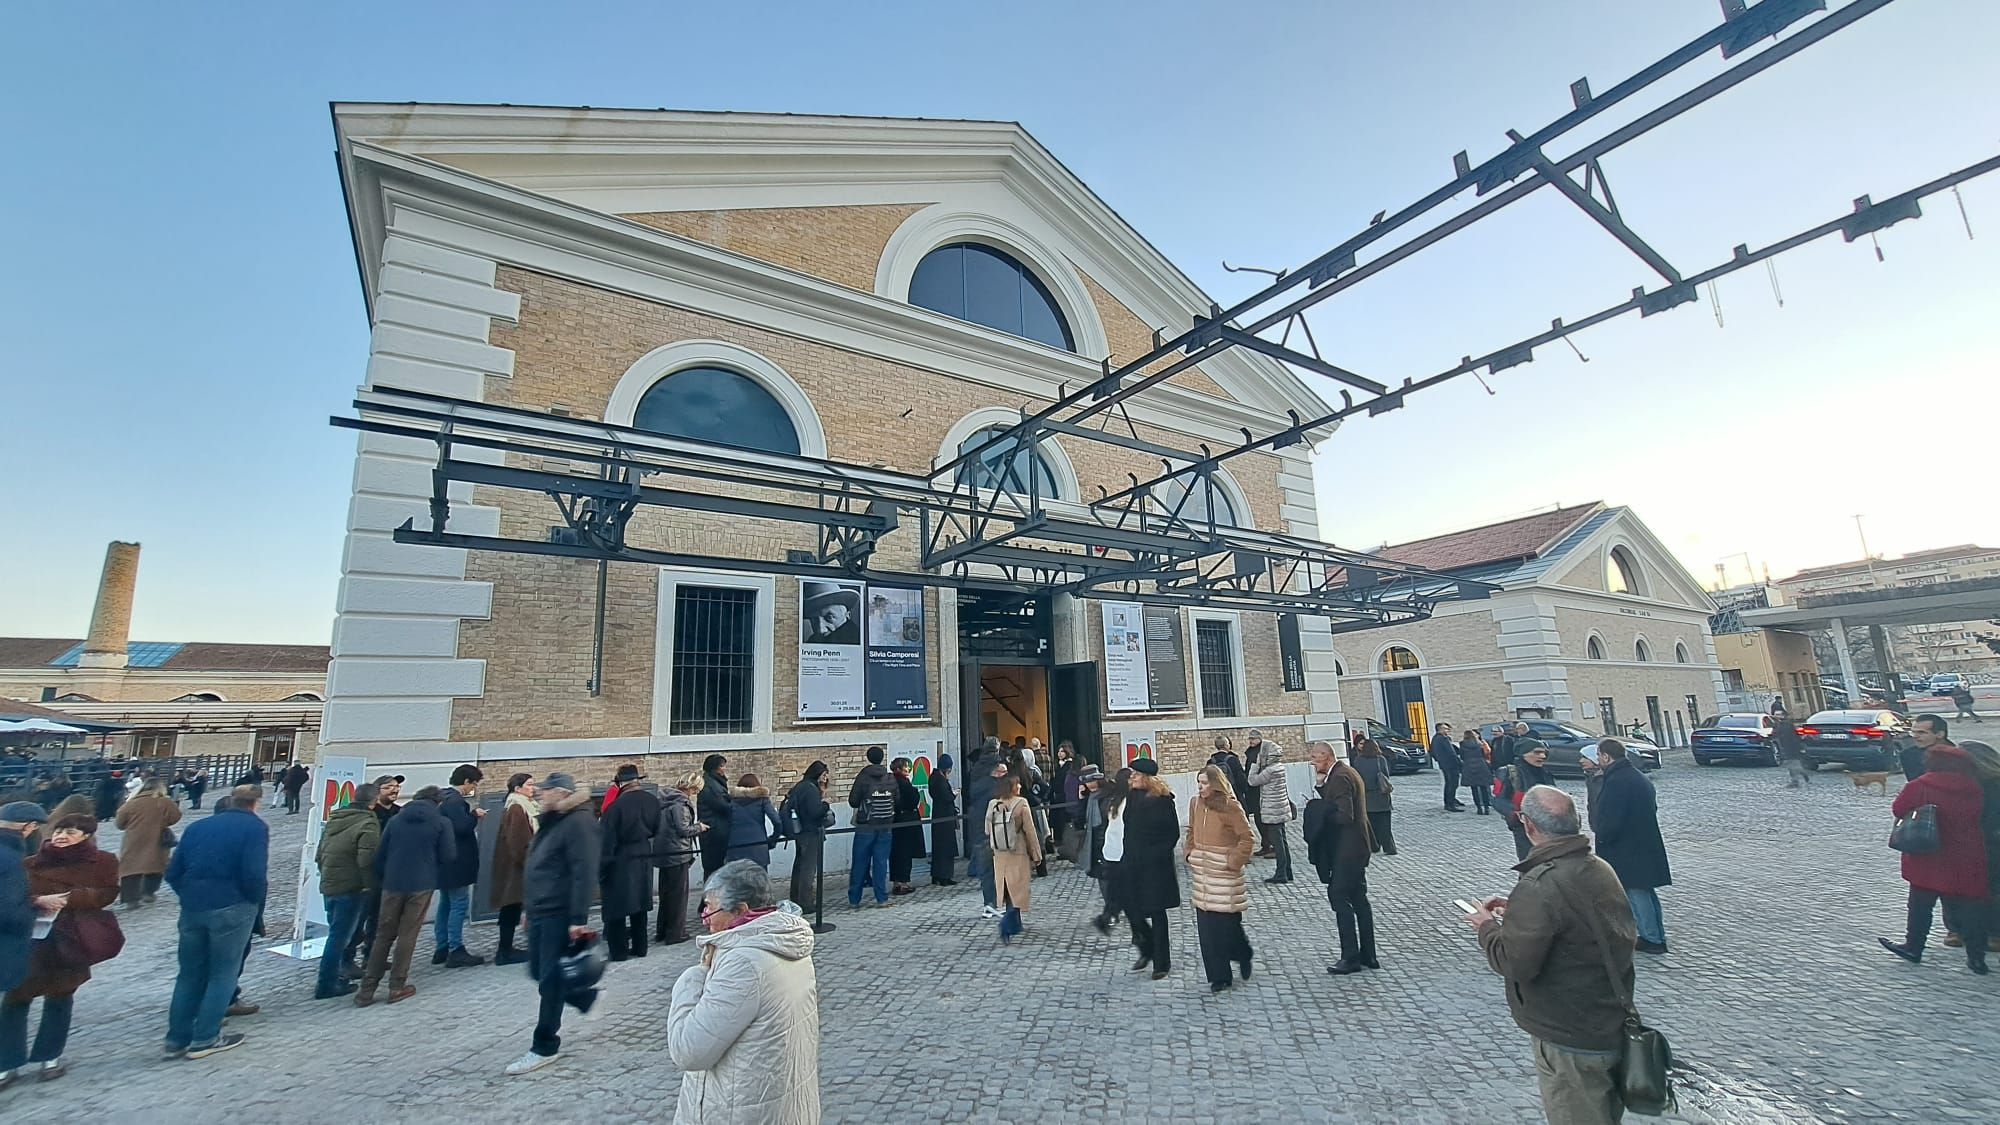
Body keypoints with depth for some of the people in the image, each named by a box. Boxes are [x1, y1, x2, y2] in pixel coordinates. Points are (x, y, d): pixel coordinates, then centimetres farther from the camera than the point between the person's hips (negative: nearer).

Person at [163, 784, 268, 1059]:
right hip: (232, 907, -6)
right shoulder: (255, 826, -6)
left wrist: (189, 896, 21)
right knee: (223, 972, 8)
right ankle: (204, 1039, 12)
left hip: (192, 907, 6)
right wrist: (257, 902, 2)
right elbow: (253, 874, -16)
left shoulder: (197, 826, 12)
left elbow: (172, 872, 9)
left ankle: (176, 1039, 23)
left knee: (190, 972, 18)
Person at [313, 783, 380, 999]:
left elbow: (319, 854, 15)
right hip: (350, 887, -8)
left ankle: (331, 978, 28)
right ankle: (327, 985, 5)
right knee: (339, 935, 0)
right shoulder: (368, 824, -17)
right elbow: (366, 860, -23)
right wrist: (368, 884, -8)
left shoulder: (334, 819, 10)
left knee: (336, 932, 19)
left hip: (328, 884, 8)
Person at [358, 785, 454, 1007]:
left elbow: (380, 854, 7)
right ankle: (397, 987, 10)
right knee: (407, 935, 6)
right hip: (422, 884, -3)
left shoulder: (395, 819, 6)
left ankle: (367, 989, 14)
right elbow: (449, 856, -7)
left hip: (392, 884, 3)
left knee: (383, 934, 13)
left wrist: (382, 879, 18)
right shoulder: (442, 822, -5)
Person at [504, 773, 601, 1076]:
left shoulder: (578, 822, -19)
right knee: (540, 972, 16)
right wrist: (529, 906, 19)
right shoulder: (552, 821, 13)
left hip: (560, 913, -9)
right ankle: (588, 997, 35)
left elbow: (584, 873, -24)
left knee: (551, 979, 0)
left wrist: (578, 919, -26)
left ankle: (545, 1046, 14)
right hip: (539, 910, 9)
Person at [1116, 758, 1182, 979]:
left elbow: (1173, 834, -10)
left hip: (1155, 864, -5)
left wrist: (1158, 853, -15)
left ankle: (1162, 963, 21)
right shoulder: (1131, 796, 3)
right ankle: (1147, 950, 32)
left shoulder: (1163, 800, -14)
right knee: (1130, 907, 7)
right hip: (1131, 863, 6)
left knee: (1156, 912, 5)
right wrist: (1128, 851, 5)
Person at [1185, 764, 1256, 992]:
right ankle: (1218, 976, 18)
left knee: (1228, 921, 1)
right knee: (1206, 926, 6)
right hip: (1201, 869, 6)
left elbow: (1248, 837, -11)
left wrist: (1235, 861, -13)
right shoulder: (1196, 803, 6)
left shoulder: (1230, 806, -13)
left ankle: (1243, 955, 32)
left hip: (1224, 871, -6)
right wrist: (1189, 854, 9)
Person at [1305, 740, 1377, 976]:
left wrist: (1318, 813, -14)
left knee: (1339, 896, -4)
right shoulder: (1346, 772, 12)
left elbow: (1344, 815, -25)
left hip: (1347, 849, -10)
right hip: (1356, 846, 10)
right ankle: (1367, 955, 22)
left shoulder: (1339, 778, -20)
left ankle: (1351, 958, 3)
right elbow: (1333, 804, 10)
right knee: (1358, 897, 14)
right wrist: (1320, 784, -2)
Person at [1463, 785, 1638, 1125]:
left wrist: (1488, 926, -10)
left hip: (1571, 1039, -8)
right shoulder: (1601, 869, 0)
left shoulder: (1538, 887, -29)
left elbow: (1515, 964, -27)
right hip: (1613, 1025, 8)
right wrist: (1517, 912, 9)